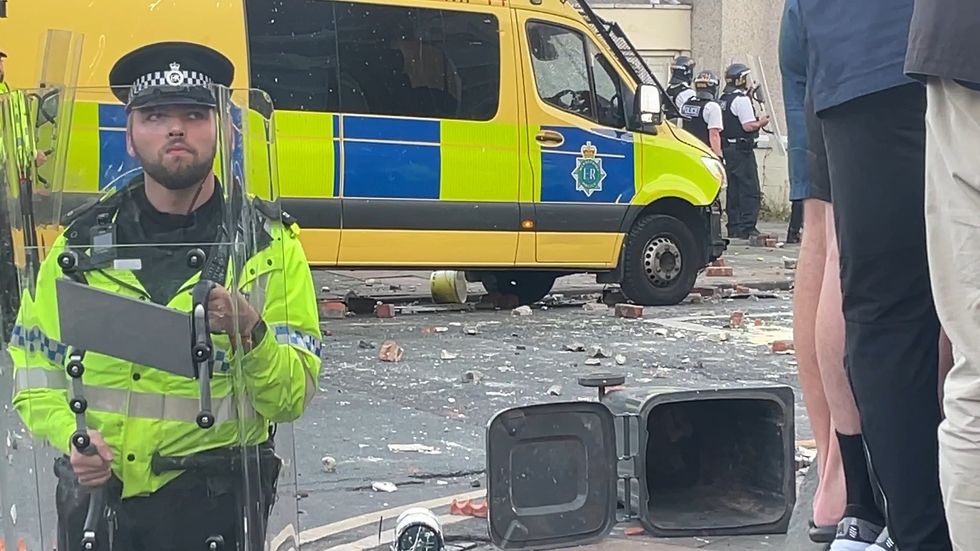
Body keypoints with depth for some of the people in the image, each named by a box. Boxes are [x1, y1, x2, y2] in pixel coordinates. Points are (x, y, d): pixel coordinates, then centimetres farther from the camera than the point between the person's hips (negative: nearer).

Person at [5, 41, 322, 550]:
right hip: (96, 496, 2)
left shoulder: (268, 244, -3)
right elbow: (35, 366, 7)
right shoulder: (84, 239, 2)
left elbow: (291, 399, -6)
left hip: (214, 506, -2)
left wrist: (251, 335, -23)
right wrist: (68, 434, -11)